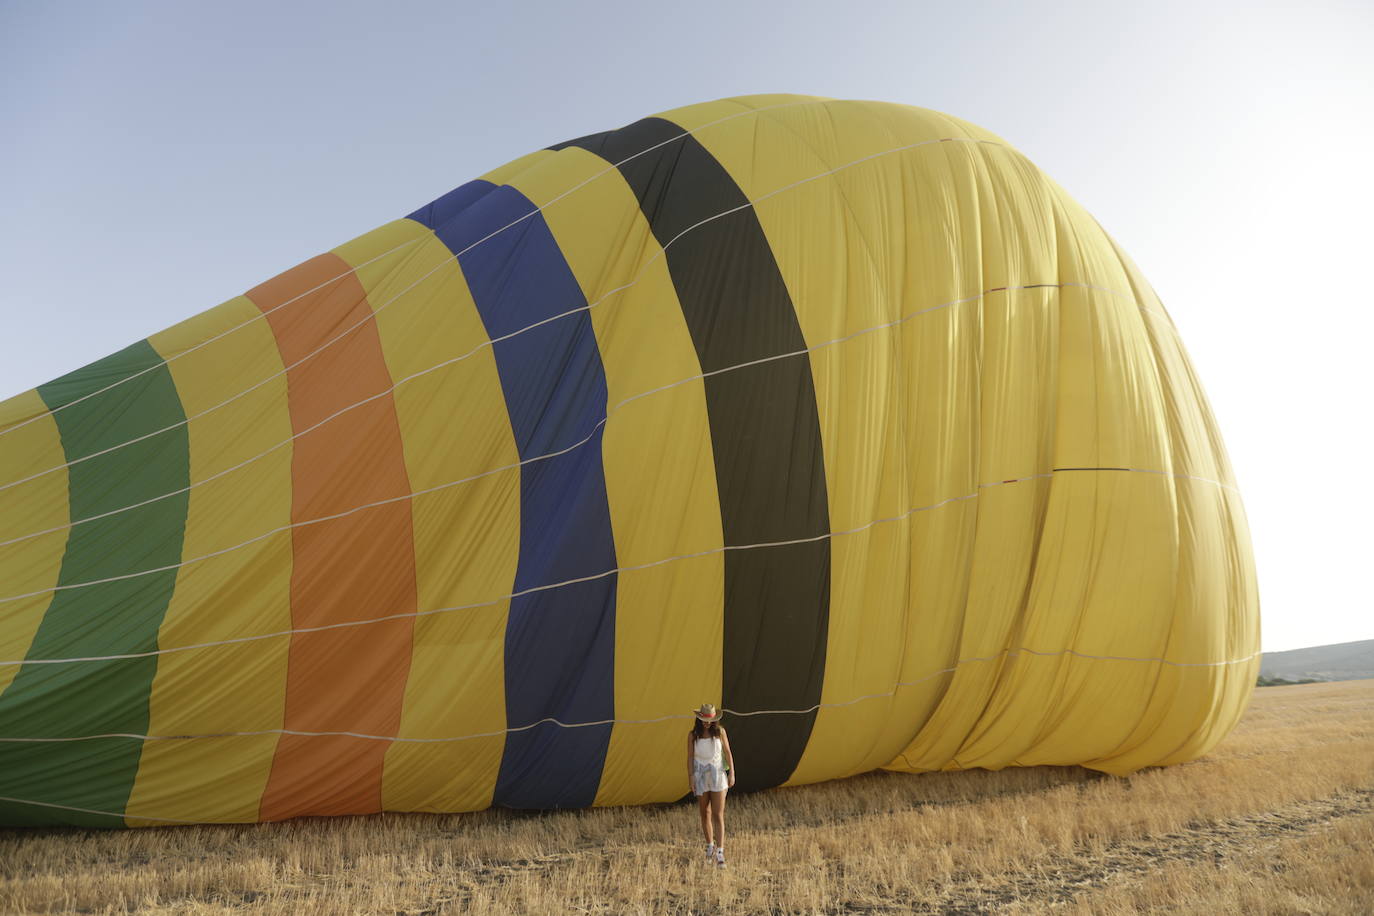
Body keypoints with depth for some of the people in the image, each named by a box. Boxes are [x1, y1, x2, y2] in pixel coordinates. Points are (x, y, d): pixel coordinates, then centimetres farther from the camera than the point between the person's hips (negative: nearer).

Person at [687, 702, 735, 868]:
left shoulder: (720, 732, -3)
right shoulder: (693, 736, -4)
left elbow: (727, 753, 0)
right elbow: (690, 758, -2)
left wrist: (732, 773, -6)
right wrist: (690, 779, -7)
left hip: (718, 775, -1)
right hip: (701, 777, 1)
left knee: (718, 815, -9)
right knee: (705, 814, 13)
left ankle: (720, 853, -10)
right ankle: (710, 846, 33)